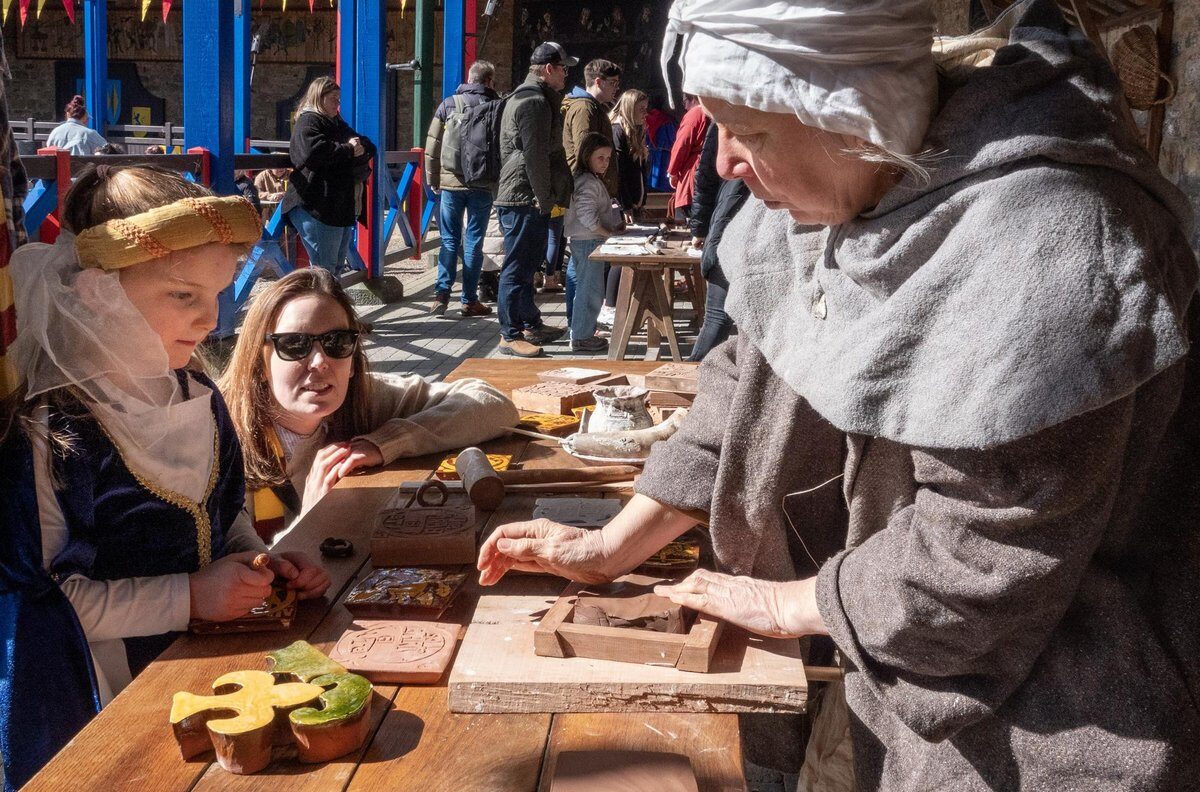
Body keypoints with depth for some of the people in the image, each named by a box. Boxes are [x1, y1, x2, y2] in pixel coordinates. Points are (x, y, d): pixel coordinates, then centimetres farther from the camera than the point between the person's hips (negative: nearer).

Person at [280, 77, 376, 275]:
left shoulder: (337, 123, 24)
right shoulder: (308, 122, -5)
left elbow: (369, 147, 22)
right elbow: (314, 151, -25)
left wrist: (361, 147, -2)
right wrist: (348, 150, -14)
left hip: (344, 207, 9)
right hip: (317, 209, -9)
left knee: (338, 265, 13)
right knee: (324, 268, -11)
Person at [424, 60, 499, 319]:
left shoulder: (448, 104, 3)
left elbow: (432, 147, 2)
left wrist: (433, 180, 9)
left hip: (451, 183, 1)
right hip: (483, 185, -1)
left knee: (449, 240, 9)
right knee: (474, 241, 5)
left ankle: (442, 293, -1)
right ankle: (470, 300, 7)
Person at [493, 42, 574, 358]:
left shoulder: (533, 98, 21)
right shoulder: (534, 101, -15)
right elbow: (535, 155, -20)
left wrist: (550, 196, 19)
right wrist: (545, 198, -15)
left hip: (531, 200, 11)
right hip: (524, 199, -11)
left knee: (525, 266, 18)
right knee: (517, 269, -6)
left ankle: (531, 325, 29)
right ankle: (510, 336, -2)